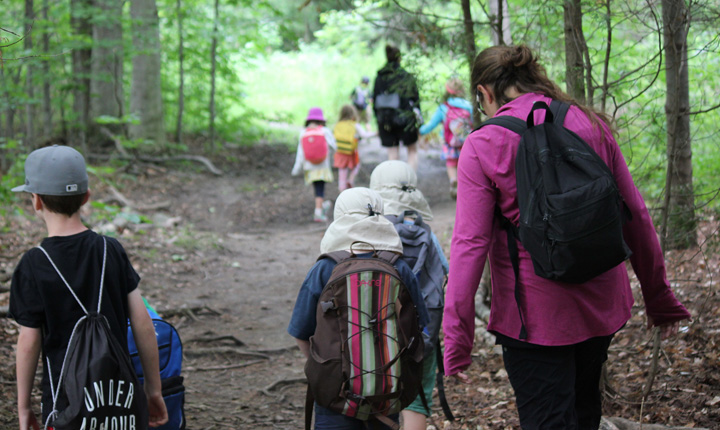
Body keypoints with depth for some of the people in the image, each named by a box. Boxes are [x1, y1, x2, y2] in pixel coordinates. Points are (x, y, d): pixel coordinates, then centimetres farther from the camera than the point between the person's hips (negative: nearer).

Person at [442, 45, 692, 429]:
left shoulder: (483, 146, -12)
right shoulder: (591, 125, 1)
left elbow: (470, 245, -16)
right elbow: (636, 216, 4)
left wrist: (457, 342, -13)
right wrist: (659, 298, 14)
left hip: (536, 314, -5)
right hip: (603, 305, 5)